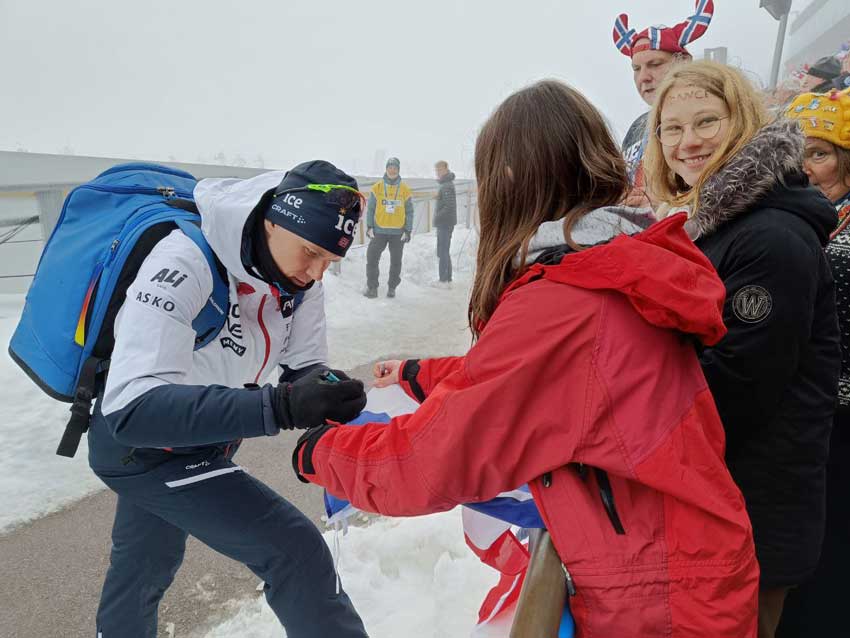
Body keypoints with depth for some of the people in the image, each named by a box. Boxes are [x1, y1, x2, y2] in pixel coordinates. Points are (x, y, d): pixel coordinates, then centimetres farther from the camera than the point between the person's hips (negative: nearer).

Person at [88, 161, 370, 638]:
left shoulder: (298, 274, -13)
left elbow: (303, 367, -7)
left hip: (199, 440, 7)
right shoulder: (186, 263, -35)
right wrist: (280, 407, -52)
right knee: (296, 551, -15)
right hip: (139, 439, -7)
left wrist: (327, 390, -30)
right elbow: (132, 408, -43)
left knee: (146, 564, 29)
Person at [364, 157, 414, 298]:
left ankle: (392, 287, 20)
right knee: (372, 259, -1)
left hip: (398, 232, 0)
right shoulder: (377, 187, 1)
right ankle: (372, 286, 10)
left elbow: (409, 212, 5)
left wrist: (408, 231, -1)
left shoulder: (405, 190, 2)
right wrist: (369, 226, -3)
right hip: (379, 231, 0)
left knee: (396, 262, 8)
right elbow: (370, 208, 4)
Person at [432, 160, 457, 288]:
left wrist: (437, 217, -17)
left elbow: (449, 206, -23)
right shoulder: (446, 184, 15)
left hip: (445, 223, -10)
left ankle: (444, 280, -2)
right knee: (445, 252, 14)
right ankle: (447, 279, 20)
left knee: (442, 252, -6)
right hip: (446, 223, 10)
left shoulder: (447, 186, -16)